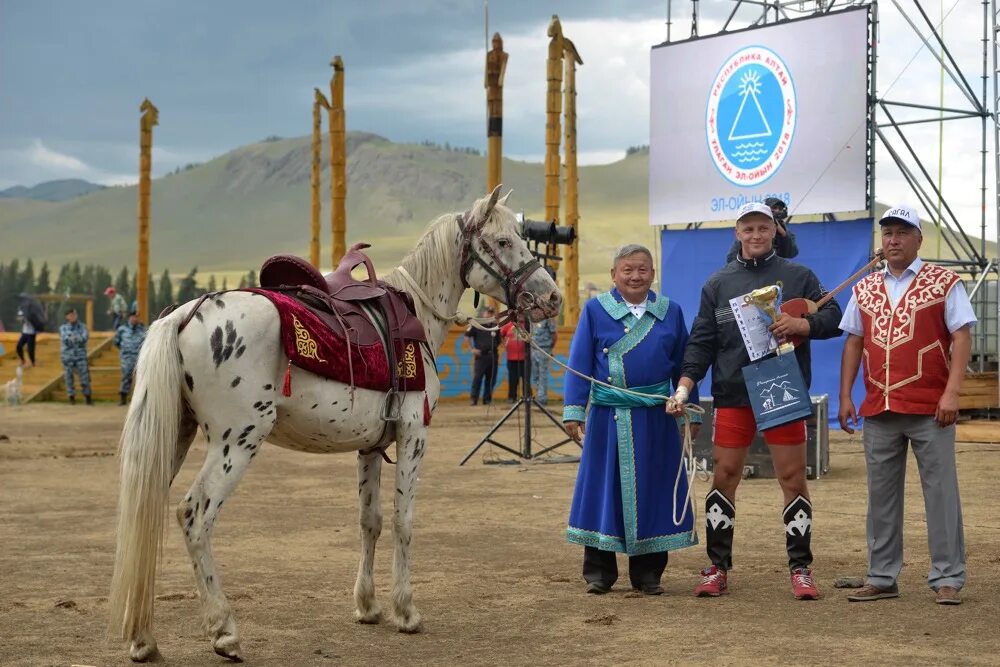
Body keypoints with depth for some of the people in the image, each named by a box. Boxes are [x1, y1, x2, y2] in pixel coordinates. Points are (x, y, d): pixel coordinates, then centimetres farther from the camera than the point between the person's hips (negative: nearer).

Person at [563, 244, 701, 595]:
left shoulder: (671, 312, 6)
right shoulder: (595, 310, 0)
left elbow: (682, 366, 9)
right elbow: (579, 364, -1)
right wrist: (574, 411, -7)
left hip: (655, 418, 2)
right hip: (608, 417, -1)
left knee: (652, 490, 5)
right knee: (604, 488, 3)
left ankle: (648, 572, 16)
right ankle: (599, 572, 13)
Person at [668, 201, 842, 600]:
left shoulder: (798, 276, 8)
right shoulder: (718, 284, 12)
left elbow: (833, 318, 4)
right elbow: (702, 340, 8)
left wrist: (802, 324, -16)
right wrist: (685, 384, -5)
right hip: (732, 396, 2)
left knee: (793, 478, -1)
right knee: (724, 478, 3)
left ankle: (800, 569, 8)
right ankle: (718, 568, 13)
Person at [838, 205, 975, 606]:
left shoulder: (944, 283, 1)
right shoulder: (864, 290, 14)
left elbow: (961, 337, -5)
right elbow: (853, 343, 15)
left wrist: (951, 392, -15)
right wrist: (845, 396, 8)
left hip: (930, 409, -4)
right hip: (878, 410, 4)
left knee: (941, 492, -2)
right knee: (881, 495, 9)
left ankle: (948, 578, 4)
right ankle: (882, 577, 16)